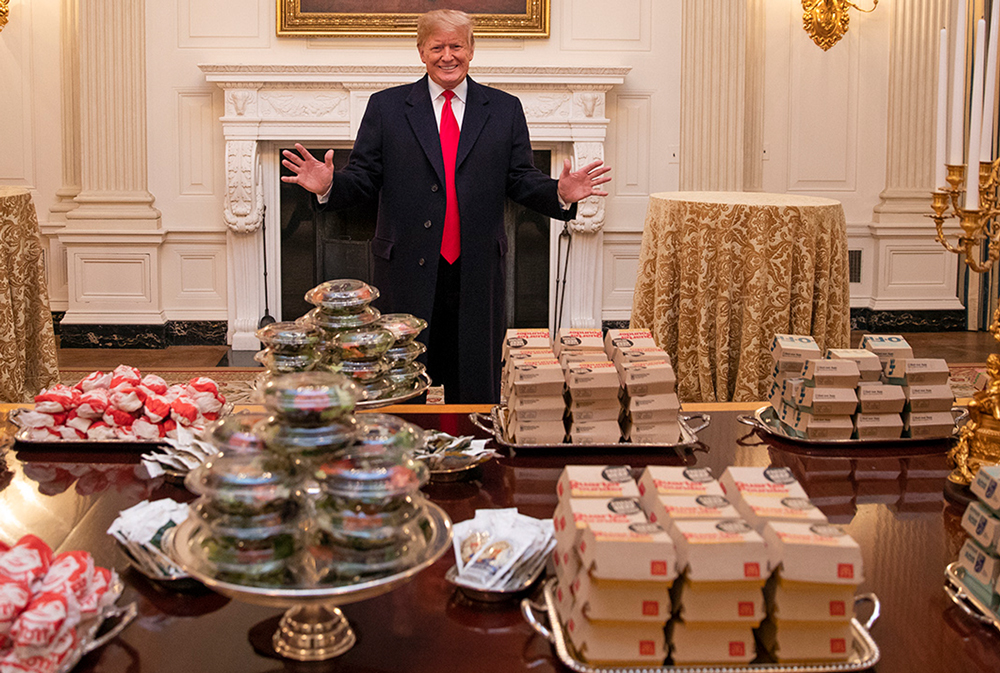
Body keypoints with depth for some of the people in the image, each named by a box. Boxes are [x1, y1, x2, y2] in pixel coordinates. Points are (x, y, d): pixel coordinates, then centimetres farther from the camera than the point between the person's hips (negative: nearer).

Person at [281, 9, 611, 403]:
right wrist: (329, 186, -18)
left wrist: (561, 194, -14)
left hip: (477, 276, 1)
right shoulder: (386, 107, 6)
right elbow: (363, 178, 2)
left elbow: (521, 181, 5)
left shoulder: (504, 110, 9)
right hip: (405, 273, -1)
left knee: (475, 392, 8)